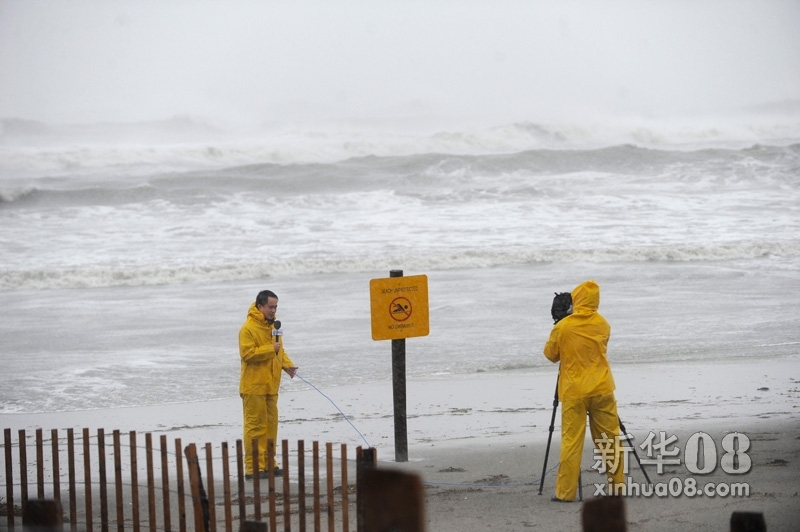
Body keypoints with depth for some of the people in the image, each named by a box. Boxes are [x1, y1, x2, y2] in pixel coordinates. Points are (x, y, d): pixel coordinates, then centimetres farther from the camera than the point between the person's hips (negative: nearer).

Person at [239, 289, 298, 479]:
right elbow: (247, 353, -22)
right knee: (255, 426, -7)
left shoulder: (272, 326, 13)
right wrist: (270, 349, -20)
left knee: (270, 425, 11)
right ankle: (253, 467, -4)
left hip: (271, 385, 8)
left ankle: (268, 463, 19)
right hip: (254, 386, -8)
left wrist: (287, 364, 2)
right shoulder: (248, 328, -14)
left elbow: (278, 350, 20)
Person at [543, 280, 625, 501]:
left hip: (574, 391, -3)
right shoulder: (603, 325, 2)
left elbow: (550, 354, 3)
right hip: (602, 389, 3)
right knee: (610, 439, 10)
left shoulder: (563, 327, -9)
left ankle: (565, 491, -1)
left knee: (571, 441, 0)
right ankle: (618, 485, 14)